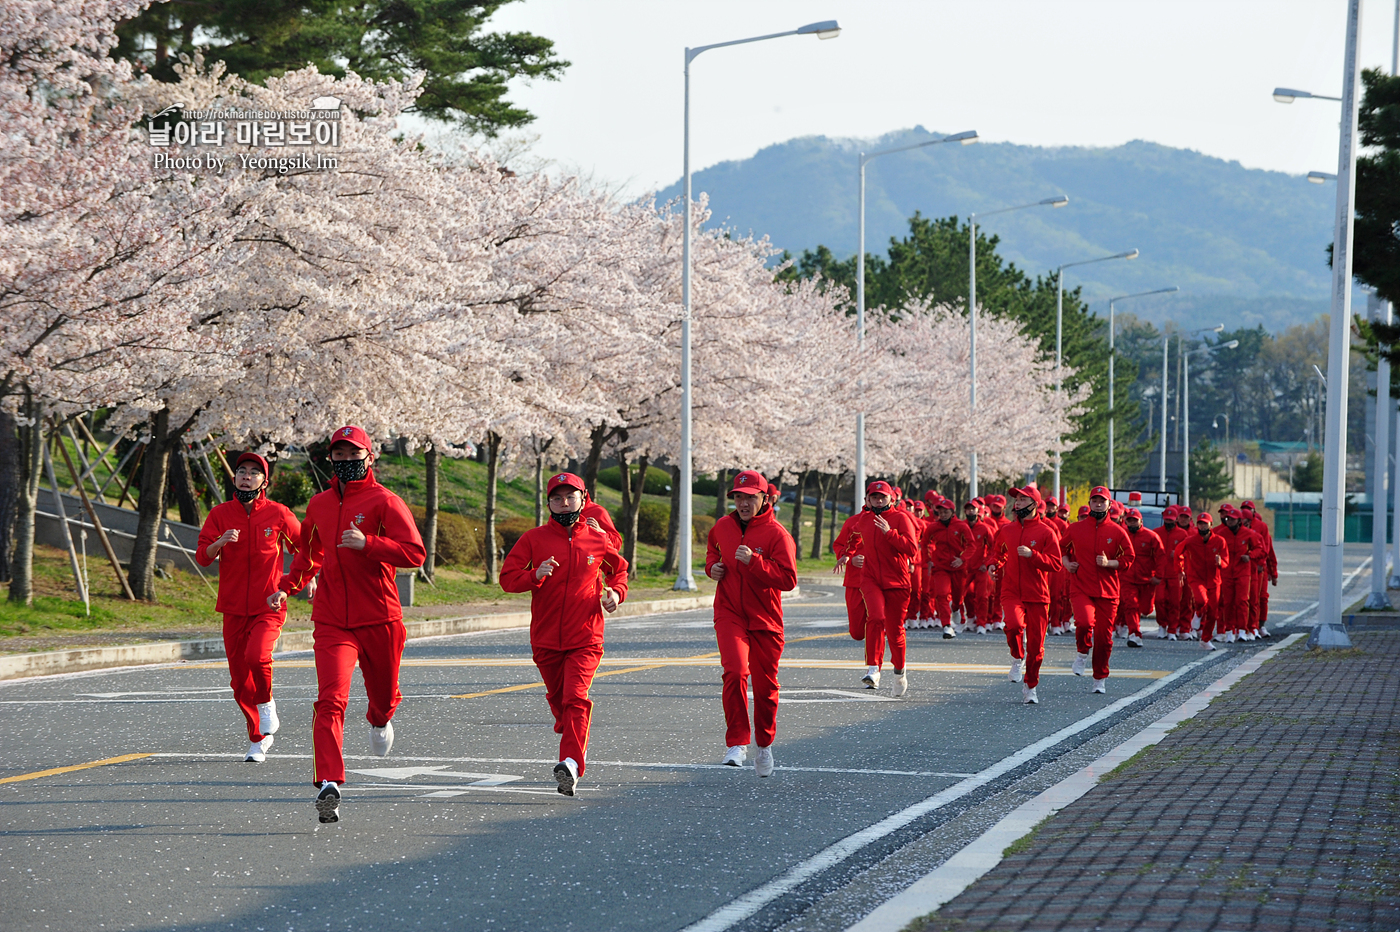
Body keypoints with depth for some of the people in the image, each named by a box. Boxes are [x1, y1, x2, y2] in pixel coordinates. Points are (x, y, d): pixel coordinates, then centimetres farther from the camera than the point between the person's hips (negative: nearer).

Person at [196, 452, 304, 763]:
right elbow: (202, 557, -6)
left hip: (269, 606, -3)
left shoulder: (278, 514, -1)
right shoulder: (220, 514, 2)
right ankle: (257, 739, 24)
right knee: (240, 678, 5)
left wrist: (309, 576, 2)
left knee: (257, 656, -28)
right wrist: (220, 543, -25)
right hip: (234, 608, 3)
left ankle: (266, 703, 2)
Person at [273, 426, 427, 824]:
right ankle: (329, 785, -25)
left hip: (379, 619, -2)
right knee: (330, 701, -17)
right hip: (332, 622, 2)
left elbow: (415, 553, -15)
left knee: (383, 697, 18)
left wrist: (367, 543, -25)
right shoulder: (319, 504, 12)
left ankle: (380, 719, 56)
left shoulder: (384, 502, -5)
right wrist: (287, 586, 23)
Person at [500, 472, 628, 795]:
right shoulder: (533, 538, 0)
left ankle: (571, 763, -28)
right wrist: (536, 576, -21)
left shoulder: (598, 540, 3)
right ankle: (577, 741, 44)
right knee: (556, 697, 16)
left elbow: (619, 569, 22)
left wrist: (616, 592, 1)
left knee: (575, 698, -18)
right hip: (545, 638, 2)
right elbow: (507, 578, -2)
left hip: (585, 638, -2)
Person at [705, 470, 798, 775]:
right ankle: (737, 742, -15)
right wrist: (712, 565, 8)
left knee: (765, 685, 8)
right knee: (735, 672, -22)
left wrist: (753, 561, -26)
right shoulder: (722, 526, 5)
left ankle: (764, 744, 32)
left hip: (764, 619, -1)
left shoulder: (776, 533, -9)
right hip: (729, 615, 1)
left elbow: (788, 579, -17)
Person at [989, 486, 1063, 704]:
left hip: (1037, 595, -1)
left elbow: (1055, 563, -7)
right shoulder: (1006, 530, 9)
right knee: (1014, 625, -28)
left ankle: (1030, 687, 20)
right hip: (1011, 592, 1)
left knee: (1035, 644, 2)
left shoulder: (1045, 532, -2)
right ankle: (1017, 658, 2)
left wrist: (1032, 555, -20)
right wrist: (994, 564, 3)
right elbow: (997, 552, 25)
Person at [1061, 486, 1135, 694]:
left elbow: (1128, 558, 5)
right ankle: (1083, 652, 5)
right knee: (1085, 622, -27)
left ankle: (1100, 679, 20)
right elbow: (1063, 549, 20)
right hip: (1081, 589, -1)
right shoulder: (1075, 529, 5)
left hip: (1108, 591, 1)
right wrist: (1066, 563, 0)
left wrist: (1109, 563, -12)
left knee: (1104, 635, 3)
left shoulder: (1117, 532, 3)